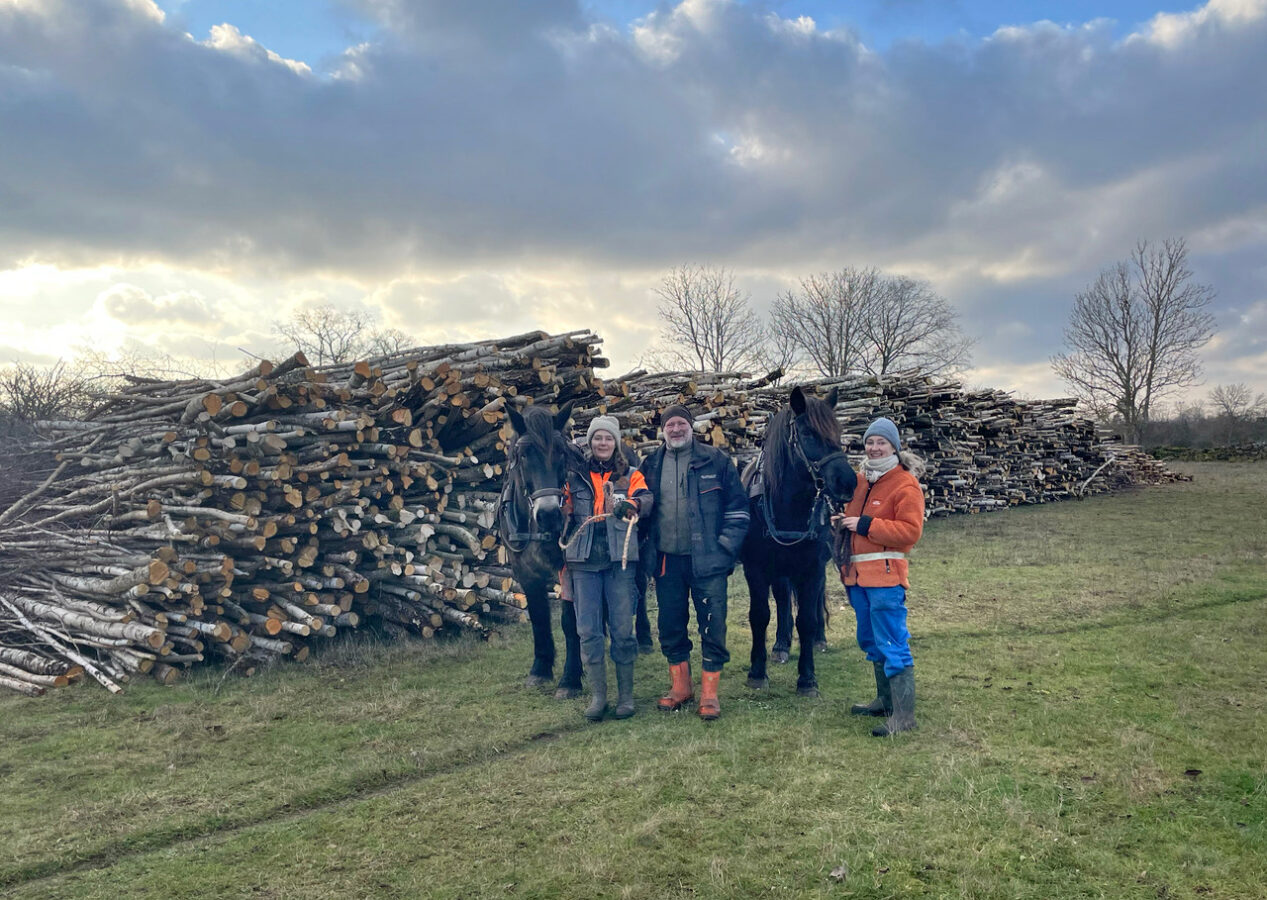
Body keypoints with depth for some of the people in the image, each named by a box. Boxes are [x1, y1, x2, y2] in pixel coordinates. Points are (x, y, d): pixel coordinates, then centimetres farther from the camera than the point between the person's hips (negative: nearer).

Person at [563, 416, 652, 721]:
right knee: (588, 630, 1)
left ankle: (625, 695, 12)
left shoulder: (631, 475, 8)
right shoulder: (575, 476, 12)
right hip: (584, 561, 2)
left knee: (622, 629, 1)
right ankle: (597, 695, 12)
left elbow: (646, 499, -10)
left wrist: (631, 504, -30)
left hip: (619, 559, -1)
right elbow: (566, 511, 18)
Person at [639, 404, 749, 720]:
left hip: (707, 561, -3)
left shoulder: (716, 461, -1)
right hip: (667, 560, 3)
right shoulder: (651, 465, 8)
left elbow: (738, 509, 0)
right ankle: (680, 686, 27)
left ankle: (709, 693, 13)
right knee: (670, 625, 12)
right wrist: (648, 549, 9)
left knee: (712, 626, 1)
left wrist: (725, 549, -6)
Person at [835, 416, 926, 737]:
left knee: (892, 644, -8)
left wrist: (865, 525, -21)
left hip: (885, 573, -8)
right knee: (870, 641, 18)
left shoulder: (905, 484, -9)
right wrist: (842, 521, 6)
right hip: (857, 572, 9)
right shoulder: (859, 479, 14)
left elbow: (911, 531, -18)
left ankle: (904, 713, -2)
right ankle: (885, 700, 32)